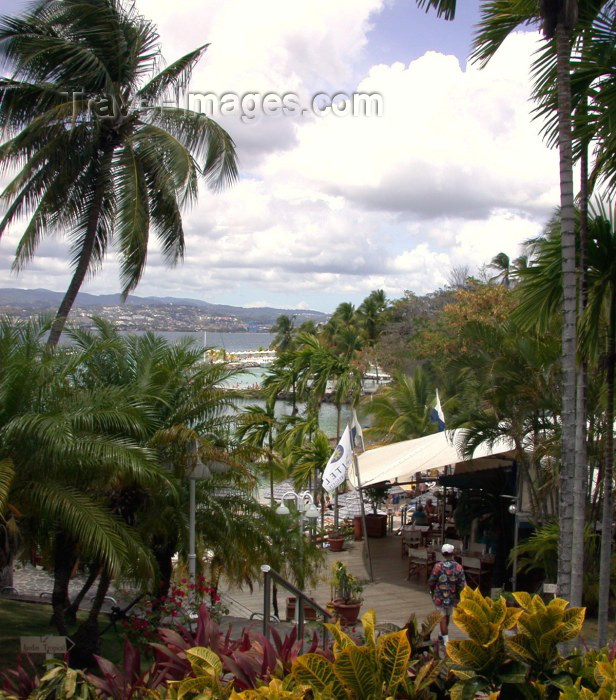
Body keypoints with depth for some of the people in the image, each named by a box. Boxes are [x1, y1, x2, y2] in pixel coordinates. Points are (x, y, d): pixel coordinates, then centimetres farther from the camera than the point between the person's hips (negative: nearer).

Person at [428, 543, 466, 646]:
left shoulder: (438, 566, -15)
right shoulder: (458, 567, -10)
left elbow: (431, 582, -7)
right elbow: (463, 584, -9)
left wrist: (432, 592, 13)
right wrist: (459, 597, 5)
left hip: (440, 596, -2)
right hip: (452, 597, 3)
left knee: (443, 617, 6)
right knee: (447, 616, 22)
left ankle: (446, 641, 1)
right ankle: (442, 635, 41)